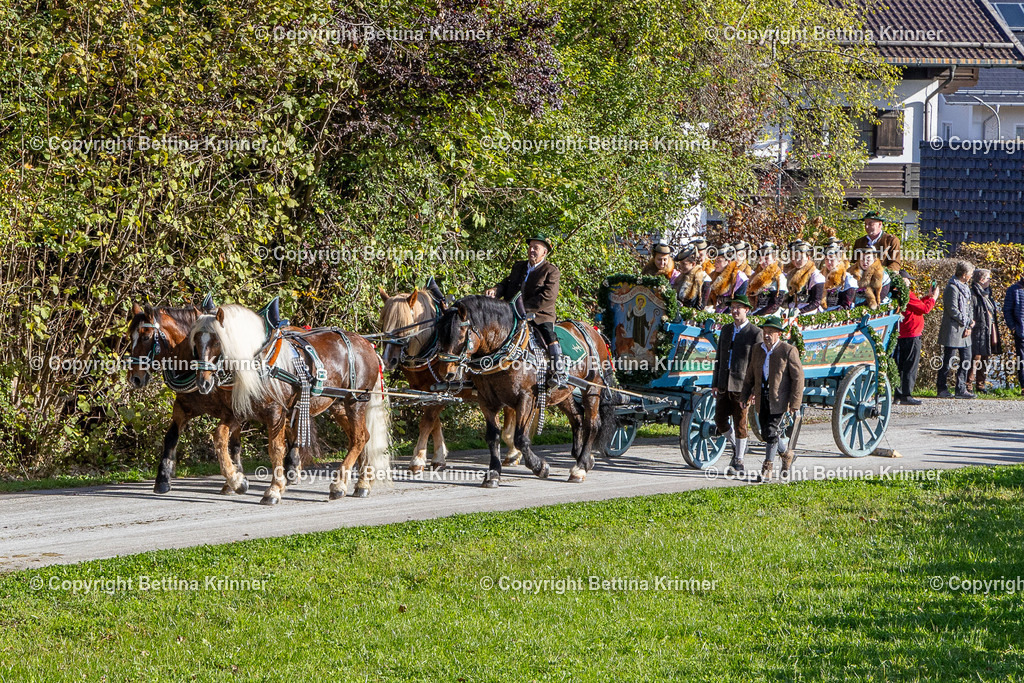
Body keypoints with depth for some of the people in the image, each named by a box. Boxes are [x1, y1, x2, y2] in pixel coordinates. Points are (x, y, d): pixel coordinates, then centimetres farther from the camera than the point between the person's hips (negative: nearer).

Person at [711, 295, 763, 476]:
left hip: (742, 385, -6)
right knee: (720, 420, 6)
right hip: (724, 385, 6)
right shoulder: (726, 330, 13)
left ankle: (738, 462, 7)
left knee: (740, 423, -1)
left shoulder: (755, 333, -5)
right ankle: (736, 446, 30)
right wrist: (715, 383, 12)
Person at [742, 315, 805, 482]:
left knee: (771, 432, -12)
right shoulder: (758, 349, 9)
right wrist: (746, 396, 8)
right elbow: (750, 374, 17)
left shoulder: (788, 351, -9)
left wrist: (795, 405, -14)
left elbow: (798, 378, -9)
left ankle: (767, 468, -5)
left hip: (779, 399, -6)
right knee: (766, 434, 10)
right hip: (762, 398, 6)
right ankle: (787, 454, 35)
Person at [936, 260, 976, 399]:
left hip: (964, 331, 9)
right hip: (953, 331, -9)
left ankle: (961, 389, 14)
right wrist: (966, 322, -11)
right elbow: (953, 310, -19)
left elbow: (969, 307, 19)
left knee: (966, 359, 9)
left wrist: (970, 326, 5)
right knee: (948, 361, -3)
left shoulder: (965, 288, 15)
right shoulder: (952, 288, -15)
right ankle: (942, 389, 5)